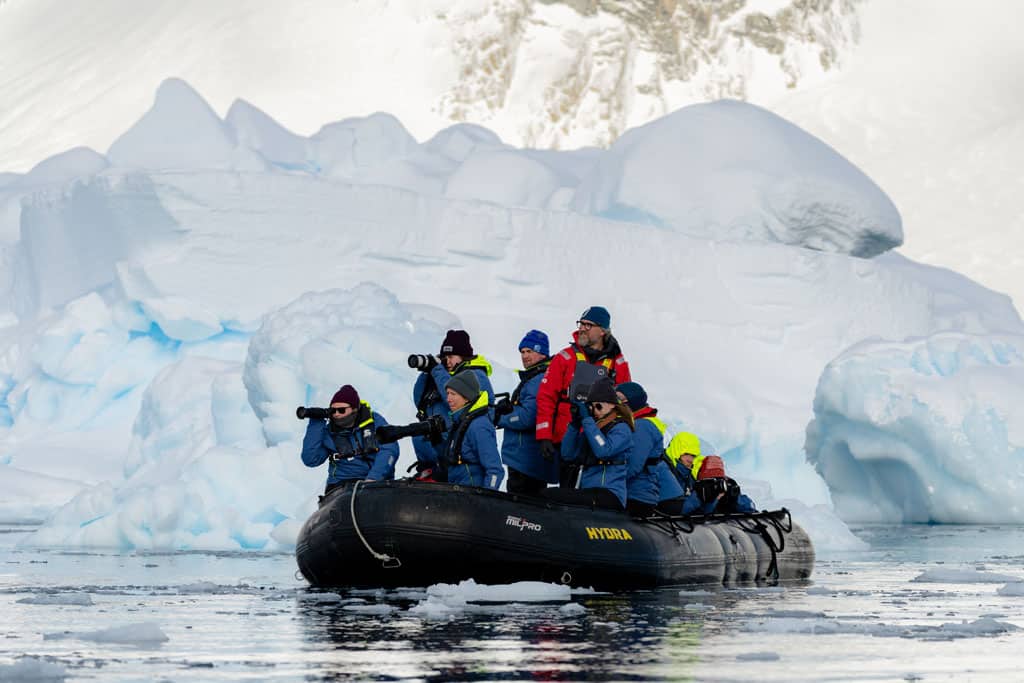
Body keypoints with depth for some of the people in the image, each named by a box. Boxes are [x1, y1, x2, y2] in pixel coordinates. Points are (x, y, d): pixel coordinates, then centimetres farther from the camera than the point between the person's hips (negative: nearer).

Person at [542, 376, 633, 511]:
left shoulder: (621, 428, 1)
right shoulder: (592, 427, 23)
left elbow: (603, 451, -18)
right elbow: (568, 455, 16)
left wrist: (587, 420, -10)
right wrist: (574, 423, 6)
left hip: (609, 495, -8)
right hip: (588, 493, 8)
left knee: (551, 495, -26)